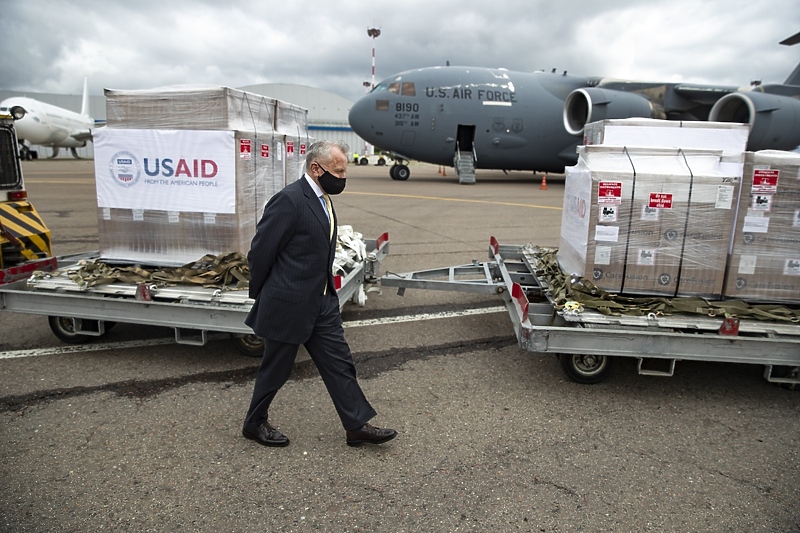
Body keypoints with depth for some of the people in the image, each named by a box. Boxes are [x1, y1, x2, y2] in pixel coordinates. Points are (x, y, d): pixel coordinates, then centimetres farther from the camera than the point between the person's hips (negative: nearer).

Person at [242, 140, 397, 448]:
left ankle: (357, 426, 21)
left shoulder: (323, 199, 8)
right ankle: (255, 424, 33)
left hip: (322, 302, 8)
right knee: (276, 368, 10)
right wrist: (261, 295, -4)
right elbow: (260, 252, -16)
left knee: (339, 363, 10)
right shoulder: (290, 200, -21)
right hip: (288, 305, -8)